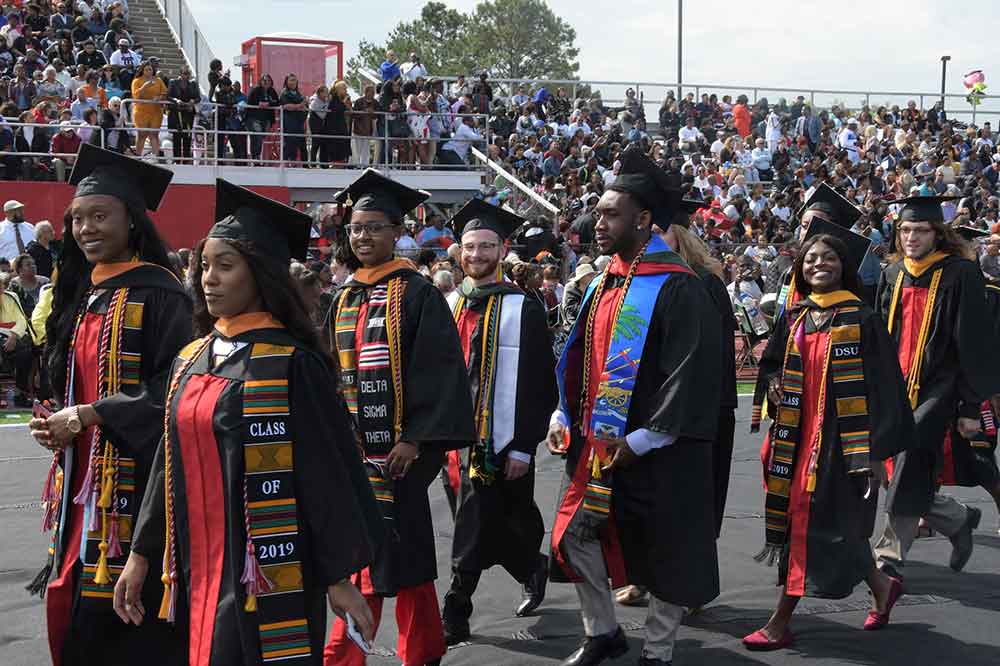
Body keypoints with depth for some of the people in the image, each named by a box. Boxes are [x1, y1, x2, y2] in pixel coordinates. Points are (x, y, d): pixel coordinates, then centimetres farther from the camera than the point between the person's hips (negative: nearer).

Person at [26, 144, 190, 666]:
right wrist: (57, 424, 4)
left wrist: (84, 416, -15)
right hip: (79, 484, 8)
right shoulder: (81, 296, 15)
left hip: (131, 484, -8)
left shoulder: (157, 293, -9)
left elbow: (170, 388, -16)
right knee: (69, 617, 10)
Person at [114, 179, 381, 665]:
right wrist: (142, 553, 11)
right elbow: (171, 460, 13)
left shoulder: (291, 364, -11)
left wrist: (339, 575, -11)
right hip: (197, 568, 6)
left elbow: (324, 471, -11)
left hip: (264, 570, -6)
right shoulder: (190, 360, 8)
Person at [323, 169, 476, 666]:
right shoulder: (344, 300, 13)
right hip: (353, 447, 6)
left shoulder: (416, 294, -6)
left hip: (397, 449, -6)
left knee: (400, 550, -1)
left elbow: (439, 370, -13)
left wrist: (414, 439, -19)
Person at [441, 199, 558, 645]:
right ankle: (534, 570, 38)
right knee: (487, 527, 14)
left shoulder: (523, 308, -8)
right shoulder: (450, 306, 10)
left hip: (502, 443, -6)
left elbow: (538, 385, -11)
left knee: (475, 532, -3)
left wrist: (523, 446, -15)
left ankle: (455, 617, 6)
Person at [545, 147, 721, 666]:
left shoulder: (676, 288, -15)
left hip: (656, 452, -7)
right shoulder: (605, 284, 10)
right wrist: (563, 417, 7)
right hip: (597, 443, 7)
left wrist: (641, 440, -20)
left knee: (666, 553, 6)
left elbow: (689, 373, -19)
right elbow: (580, 358, 18)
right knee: (575, 535, 8)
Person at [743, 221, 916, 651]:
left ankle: (780, 624, 2)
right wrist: (774, 384, -3)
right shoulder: (794, 320, 9)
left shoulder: (861, 319, -7)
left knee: (812, 523, -5)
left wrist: (874, 451, -14)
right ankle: (880, 585, 34)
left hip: (840, 438, -6)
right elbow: (771, 365, 21)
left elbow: (881, 389, -9)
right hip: (798, 434, 6)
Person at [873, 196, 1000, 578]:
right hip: (895, 389, 6)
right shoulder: (892, 276, 10)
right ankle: (958, 520, 32)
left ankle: (889, 558, 3)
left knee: (907, 484, -12)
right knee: (910, 483, 7)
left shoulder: (960, 275, -8)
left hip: (935, 390, -6)